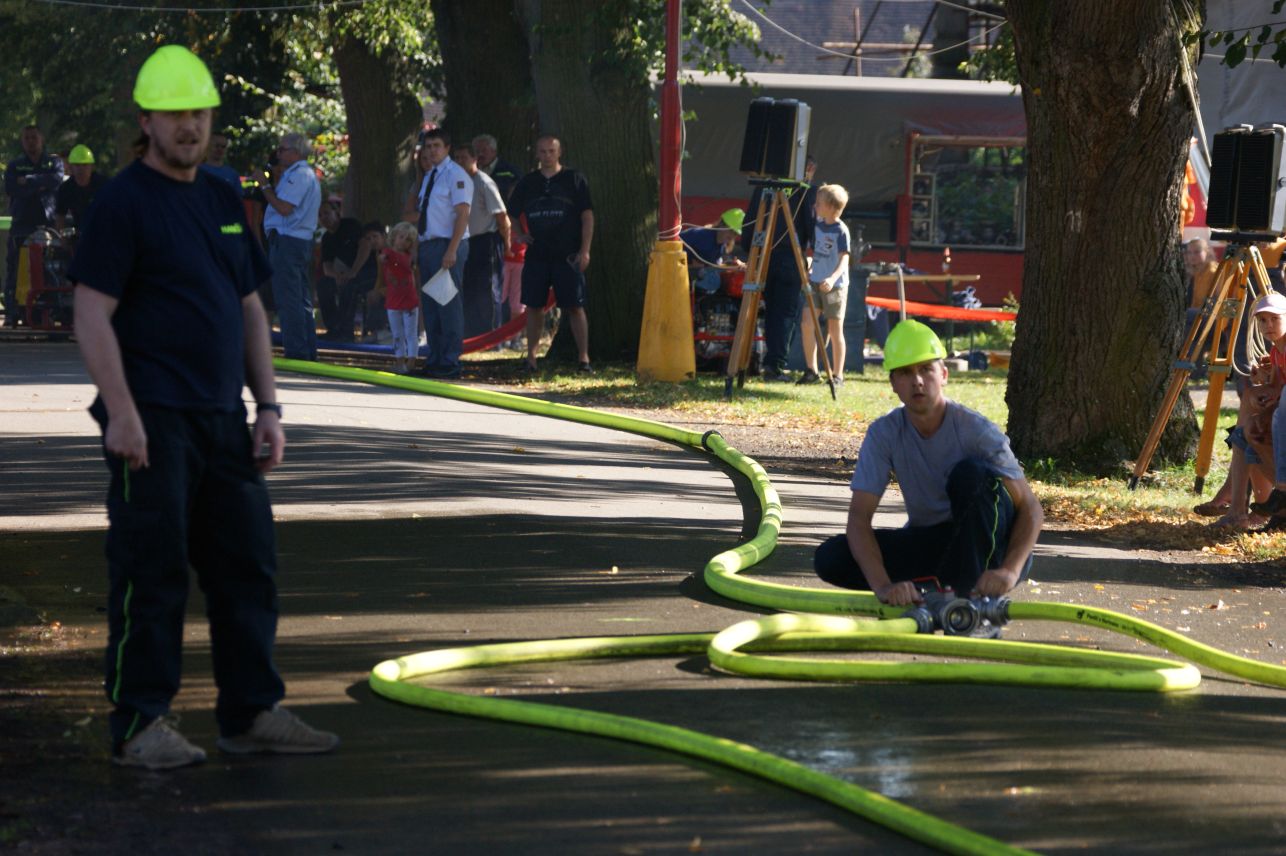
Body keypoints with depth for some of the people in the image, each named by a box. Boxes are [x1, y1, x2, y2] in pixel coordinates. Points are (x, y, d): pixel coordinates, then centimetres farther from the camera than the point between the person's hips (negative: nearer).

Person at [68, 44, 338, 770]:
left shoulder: (223, 201, 16)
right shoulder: (124, 203, -6)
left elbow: (250, 310, 20)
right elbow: (93, 314, -12)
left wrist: (268, 406, 13)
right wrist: (121, 413, -19)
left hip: (223, 418, 8)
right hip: (152, 420, -7)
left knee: (248, 566, 9)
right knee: (152, 573, -5)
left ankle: (253, 712, 17)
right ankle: (139, 728, 2)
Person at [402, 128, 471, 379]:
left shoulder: (455, 175, -7)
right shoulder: (428, 177, 18)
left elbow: (462, 214, -15)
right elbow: (411, 214, 25)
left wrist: (452, 250, -21)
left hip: (447, 245, -9)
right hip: (427, 245, 9)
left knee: (448, 304, -8)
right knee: (430, 305, 10)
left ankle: (450, 362, -6)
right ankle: (433, 360, 15)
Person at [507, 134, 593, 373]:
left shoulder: (574, 180, 1)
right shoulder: (527, 182, 10)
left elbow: (587, 215, -1)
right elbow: (513, 213, 23)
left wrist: (584, 250, -9)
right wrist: (519, 234, 4)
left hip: (567, 255, -3)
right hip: (536, 255, 3)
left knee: (574, 306, -5)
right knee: (534, 306, 4)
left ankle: (583, 357, -4)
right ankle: (531, 356, 11)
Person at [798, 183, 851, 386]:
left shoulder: (841, 230, -14)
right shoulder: (818, 225, 7)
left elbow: (844, 260, -20)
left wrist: (832, 278, -34)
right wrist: (809, 270, 13)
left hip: (835, 286, -6)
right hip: (815, 282, 6)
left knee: (835, 329, 0)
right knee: (807, 323, -3)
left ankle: (837, 374, 9)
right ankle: (811, 371, 5)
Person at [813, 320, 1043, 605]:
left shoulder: (975, 430, -18)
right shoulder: (884, 434, -11)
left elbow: (1031, 509, -20)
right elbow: (859, 516, -17)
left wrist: (1010, 571, -39)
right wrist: (882, 585, -35)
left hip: (989, 546, -3)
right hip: (925, 543, 3)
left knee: (972, 472, -32)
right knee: (829, 558, -19)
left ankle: (973, 595, -23)